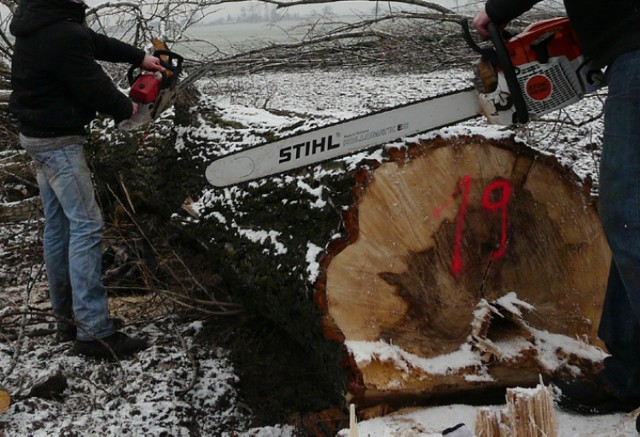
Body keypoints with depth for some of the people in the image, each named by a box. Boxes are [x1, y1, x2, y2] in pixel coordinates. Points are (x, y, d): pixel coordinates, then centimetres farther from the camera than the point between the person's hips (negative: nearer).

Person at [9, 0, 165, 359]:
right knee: (86, 225, -9)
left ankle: (68, 317, 22)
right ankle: (94, 332, -8)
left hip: (39, 135, 10)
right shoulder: (64, 34, -26)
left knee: (59, 225, 13)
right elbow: (92, 85, -16)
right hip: (59, 140, -10)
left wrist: (139, 57, 13)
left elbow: (92, 41, 14)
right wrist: (126, 108, 3)